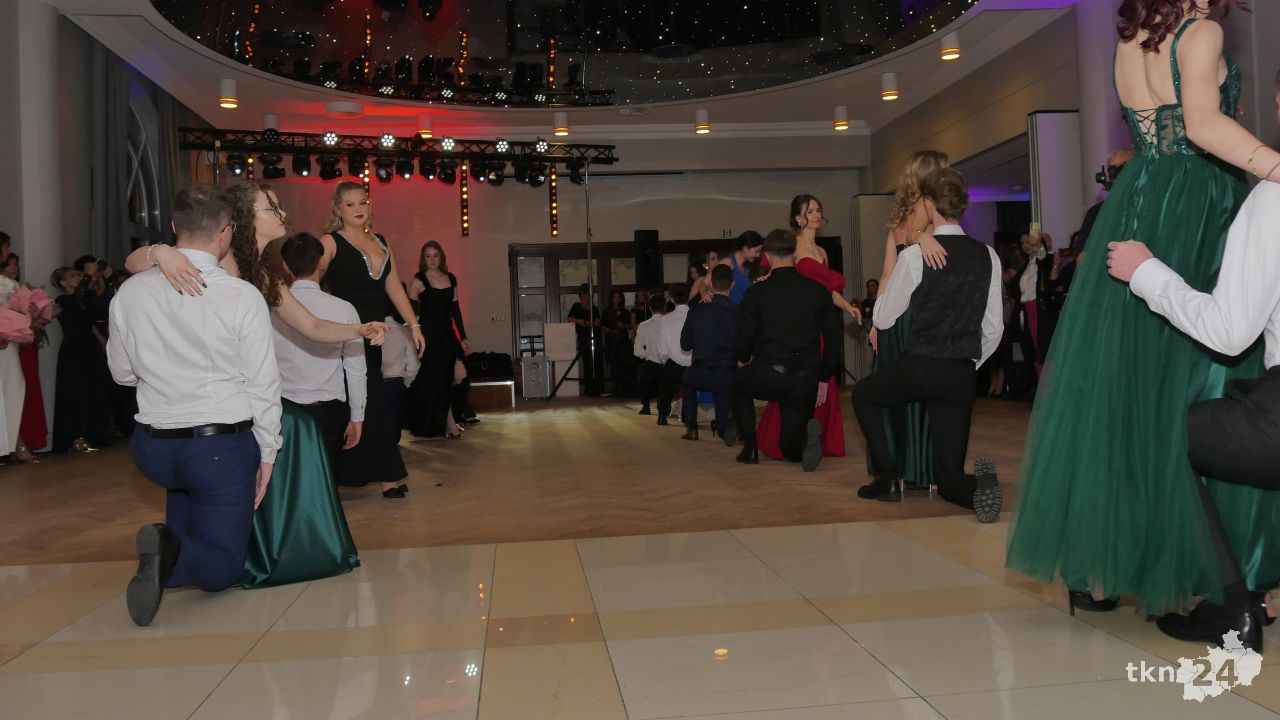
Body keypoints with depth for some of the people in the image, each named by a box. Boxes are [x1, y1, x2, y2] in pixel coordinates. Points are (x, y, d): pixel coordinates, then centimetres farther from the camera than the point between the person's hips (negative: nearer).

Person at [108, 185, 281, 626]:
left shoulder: (131, 291, -3)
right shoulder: (243, 297, -15)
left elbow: (122, 372, 9)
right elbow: (263, 384, -10)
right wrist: (267, 453, 1)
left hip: (152, 445, 5)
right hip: (223, 445, -4)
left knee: (185, 482, 39)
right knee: (224, 566, 8)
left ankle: (169, 557, 11)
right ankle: (171, 550, -25)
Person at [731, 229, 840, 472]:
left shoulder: (756, 292, -2)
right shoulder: (818, 291, 6)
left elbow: (744, 336, 0)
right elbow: (833, 337, 8)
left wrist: (743, 359, 23)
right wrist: (824, 377, 18)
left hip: (768, 376, -3)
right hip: (807, 379, 3)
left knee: (738, 382, 34)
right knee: (792, 449, 19)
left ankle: (750, 447, 19)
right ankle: (807, 431, -17)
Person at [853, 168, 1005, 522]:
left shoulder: (914, 255, -9)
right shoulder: (987, 256, 4)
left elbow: (883, 319, 1)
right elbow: (994, 328, 9)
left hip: (919, 368, -4)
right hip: (963, 377, 4)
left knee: (863, 394, 29)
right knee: (949, 477, 14)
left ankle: (887, 478, 19)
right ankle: (979, 485, -21)